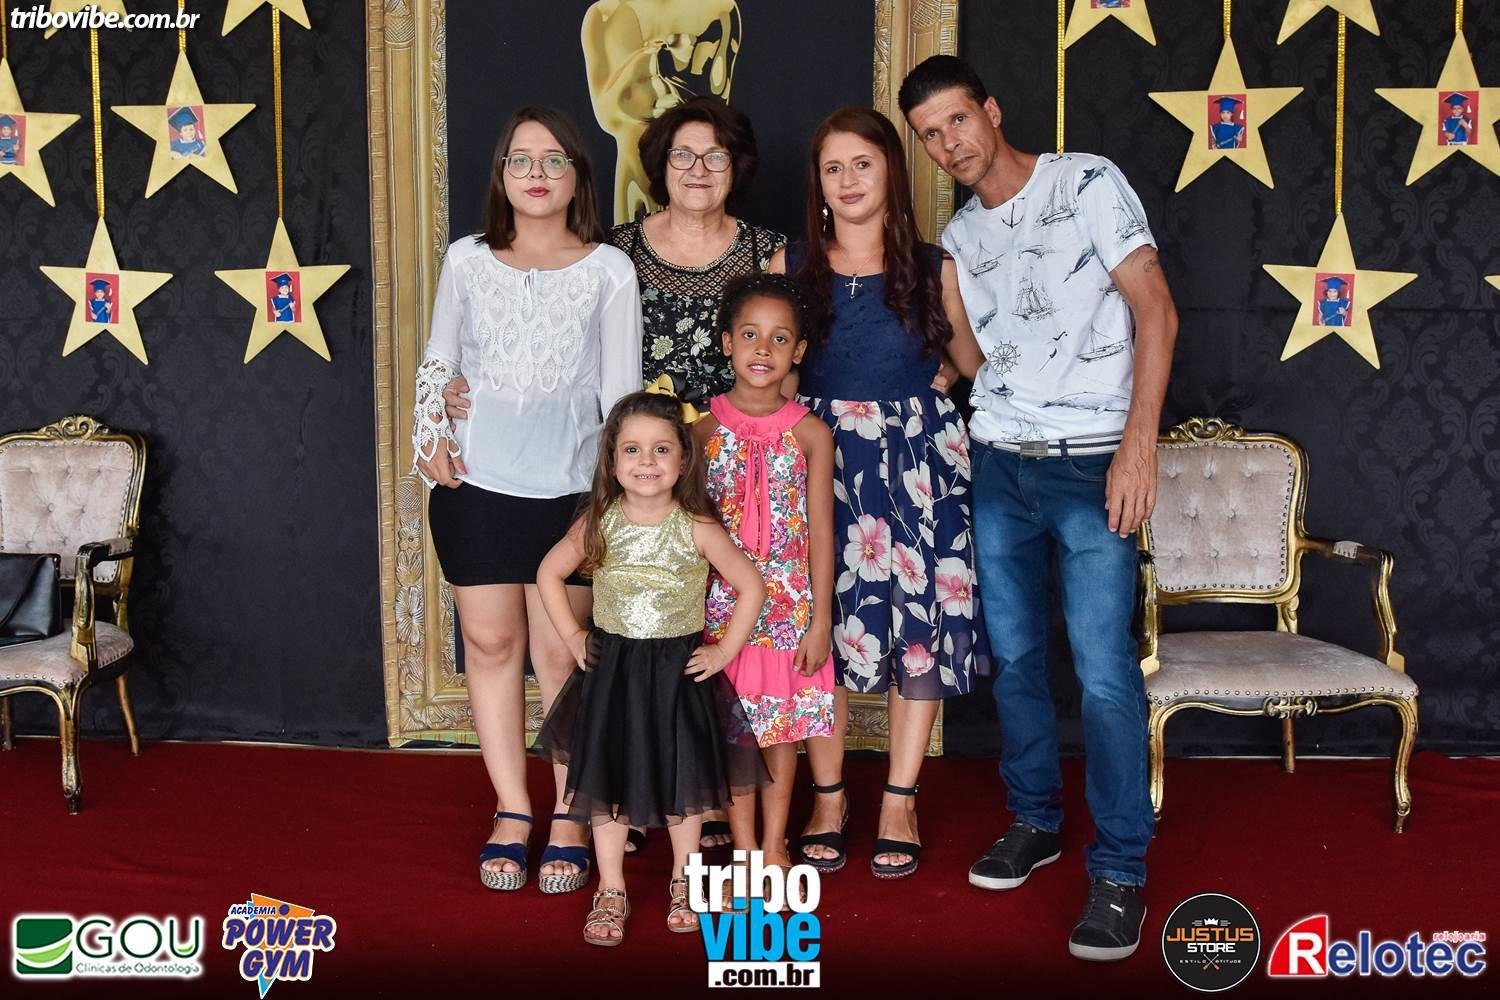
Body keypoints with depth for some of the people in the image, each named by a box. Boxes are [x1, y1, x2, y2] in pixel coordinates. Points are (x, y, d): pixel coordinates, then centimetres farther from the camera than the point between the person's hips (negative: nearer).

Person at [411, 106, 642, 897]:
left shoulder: (608, 270, 0)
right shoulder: (467, 259, 6)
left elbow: (622, 389, 1)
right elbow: (438, 362, 14)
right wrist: (431, 437, -1)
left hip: (568, 487, -2)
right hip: (475, 482, 2)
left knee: (561, 653, 2)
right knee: (490, 644, 6)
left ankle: (569, 819, 15)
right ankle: (511, 814, 19)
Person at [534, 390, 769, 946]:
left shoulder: (698, 530, -12)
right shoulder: (598, 525, -6)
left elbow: (751, 589, -4)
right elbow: (548, 574, 8)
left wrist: (723, 651, -6)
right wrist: (571, 636, 2)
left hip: (679, 671, -1)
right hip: (610, 670, 2)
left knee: (682, 779, 10)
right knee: (605, 778, 7)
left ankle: (684, 883, 31)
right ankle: (611, 892, 22)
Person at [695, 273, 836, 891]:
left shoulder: (810, 434, -2)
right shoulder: (704, 427, -2)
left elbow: (820, 530, -2)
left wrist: (820, 619, -4)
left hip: (790, 604, 0)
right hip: (723, 603, 0)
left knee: (783, 723, 9)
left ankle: (775, 846, 24)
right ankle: (744, 851, 19)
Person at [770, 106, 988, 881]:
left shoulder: (932, 268, 5)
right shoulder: (792, 265, 6)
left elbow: (977, 360, 14)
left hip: (915, 455, 0)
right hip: (820, 454, 0)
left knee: (920, 622, 0)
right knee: (820, 625, 1)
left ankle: (900, 803, 13)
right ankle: (827, 799, 16)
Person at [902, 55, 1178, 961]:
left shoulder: (1088, 183, -4)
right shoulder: (959, 236, 13)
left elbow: (1155, 312, -10)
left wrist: (1139, 442, -17)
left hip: (1092, 466, -5)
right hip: (998, 466, 6)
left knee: (1105, 673, -8)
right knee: (1014, 656, 11)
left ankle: (1121, 870, 2)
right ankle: (1035, 819, 28)